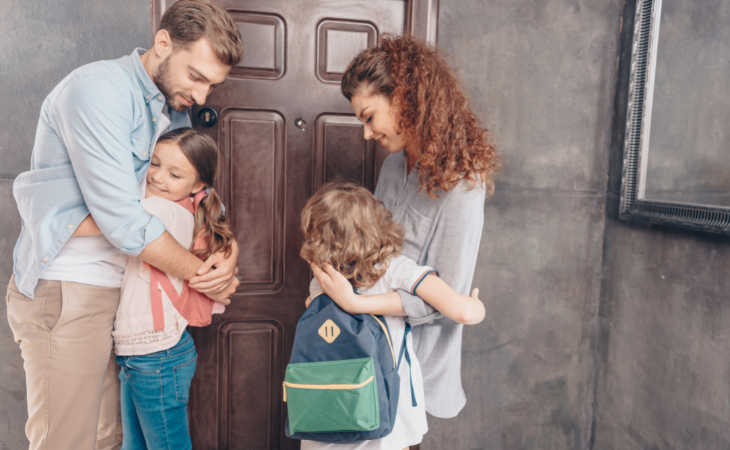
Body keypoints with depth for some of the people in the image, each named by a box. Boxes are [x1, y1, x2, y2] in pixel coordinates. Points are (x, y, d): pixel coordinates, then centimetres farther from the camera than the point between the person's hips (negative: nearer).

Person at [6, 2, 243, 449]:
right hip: (66, 294, -7)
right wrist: (201, 273, -13)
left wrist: (228, 256, -8)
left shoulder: (176, 110, 11)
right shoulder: (97, 89, -16)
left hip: (125, 289, 8)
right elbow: (120, 217, -23)